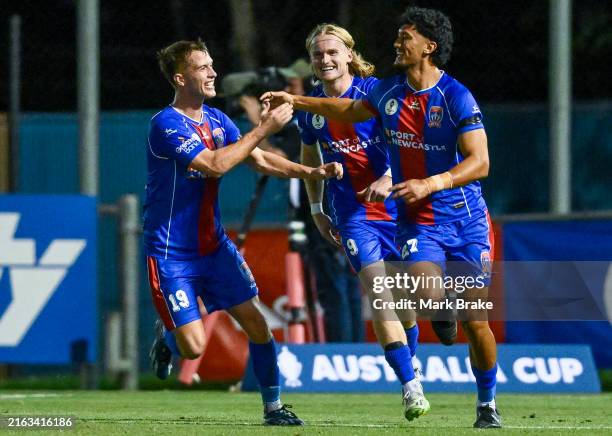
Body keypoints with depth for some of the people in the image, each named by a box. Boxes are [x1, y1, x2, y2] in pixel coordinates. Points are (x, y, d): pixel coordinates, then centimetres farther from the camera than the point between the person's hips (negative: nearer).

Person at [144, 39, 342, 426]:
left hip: (214, 245, 7)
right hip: (171, 254, -7)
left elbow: (259, 160, 8)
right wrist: (264, 129, -26)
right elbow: (216, 164, -28)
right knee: (193, 347, -10)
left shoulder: (216, 119, 6)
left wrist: (311, 172, -7)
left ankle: (273, 407, 9)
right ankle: (167, 337, 25)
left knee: (256, 323, -3)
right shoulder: (166, 125, -19)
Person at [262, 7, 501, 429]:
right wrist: (296, 102, 24)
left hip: (467, 220, -3)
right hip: (418, 221, 3)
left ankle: (487, 404, 18)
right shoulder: (388, 91, 5)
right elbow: (351, 110, 27)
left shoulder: (457, 97, -14)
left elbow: (479, 162, -21)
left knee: (475, 323, 0)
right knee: (427, 296, -27)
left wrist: (431, 183, -33)